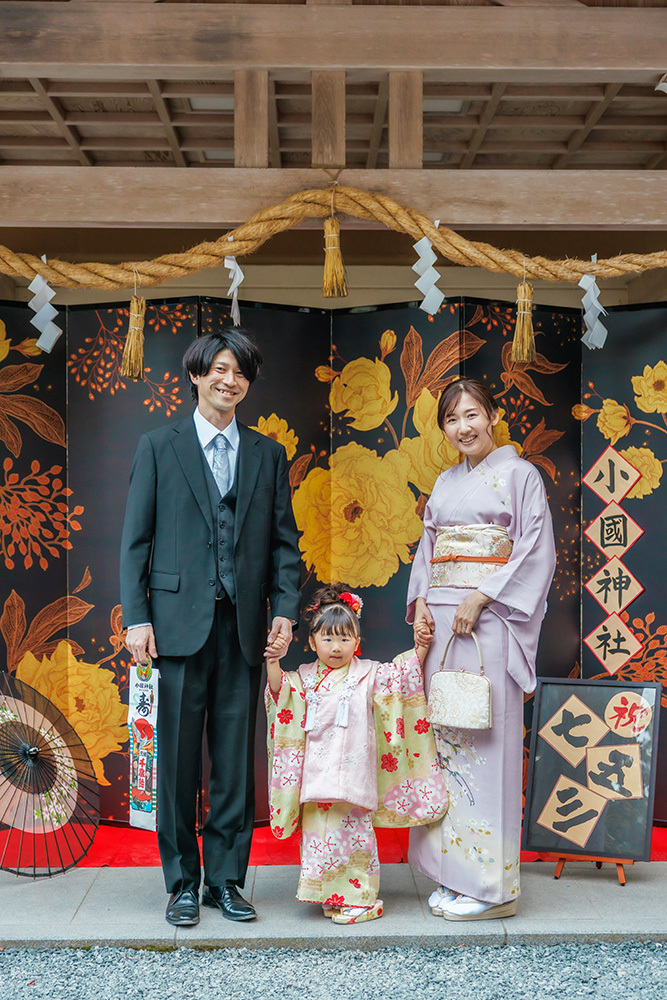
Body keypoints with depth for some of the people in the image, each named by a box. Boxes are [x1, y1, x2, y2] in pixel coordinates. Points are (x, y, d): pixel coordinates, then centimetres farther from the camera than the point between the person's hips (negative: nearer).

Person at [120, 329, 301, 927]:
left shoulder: (268, 455, 13)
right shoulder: (159, 447, 7)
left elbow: (285, 541, 11)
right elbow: (136, 538, 3)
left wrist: (286, 611, 0)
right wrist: (137, 617, -5)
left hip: (244, 626, 2)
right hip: (180, 623, -2)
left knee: (236, 759, 7)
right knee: (178, 759, 4)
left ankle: (227, 878, 20)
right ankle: (182, 882, 18)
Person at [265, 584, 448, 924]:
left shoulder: (368, 674, 4)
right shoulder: (304, 677, 9)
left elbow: (402, 673, 8)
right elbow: (281, 692, -1)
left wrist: (419, 649, -4)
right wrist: (273, 665, -17)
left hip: (354, 774, -3)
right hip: (317, 776, 3)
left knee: (353, 832, -2)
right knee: (320, 831, 6)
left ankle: (361, 899, 10)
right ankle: (330, 896, 20)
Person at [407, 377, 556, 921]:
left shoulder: (520, 475, 0)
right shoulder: (445, 483, 18)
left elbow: (537, 553, -8)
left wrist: (481, 597, -16)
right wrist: (421, 602, 2)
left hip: (491, 622, -6)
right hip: (442, 623, 6)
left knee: (485, 742, -6)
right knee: (445, 741, 6)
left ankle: (492, 885, 4)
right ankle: (453, 876, 16)